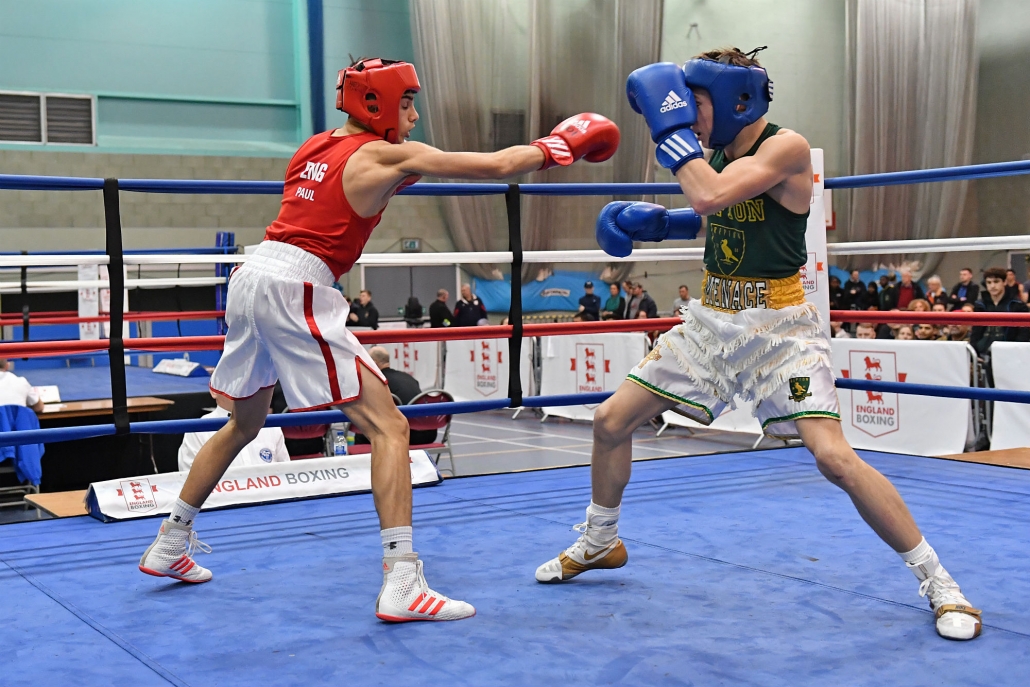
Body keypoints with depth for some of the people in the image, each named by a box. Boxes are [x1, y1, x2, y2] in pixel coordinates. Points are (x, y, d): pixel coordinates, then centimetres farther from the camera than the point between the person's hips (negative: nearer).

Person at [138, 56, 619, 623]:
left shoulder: (315, 146, 17)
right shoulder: (387, 155, -3)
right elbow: (498, 166, -3)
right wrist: (557, 147, 12)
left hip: (251, 277, 9)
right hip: (295, 288, -8)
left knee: (244, 425, 25)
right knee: (389, 427, -6)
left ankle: (169, 545, 35)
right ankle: (401, 585, -14)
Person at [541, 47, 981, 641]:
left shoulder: (786, 147, -16)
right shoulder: (721, 152, 7)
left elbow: (710, 197, -30)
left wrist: (672, 126, -18)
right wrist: (658, 222, 11)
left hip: (779, 324, -8)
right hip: (713, 318, 8)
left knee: (835, 457, -21)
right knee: (611, 420, 6)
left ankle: (938, 583, -3)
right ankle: (599, 544, 30)